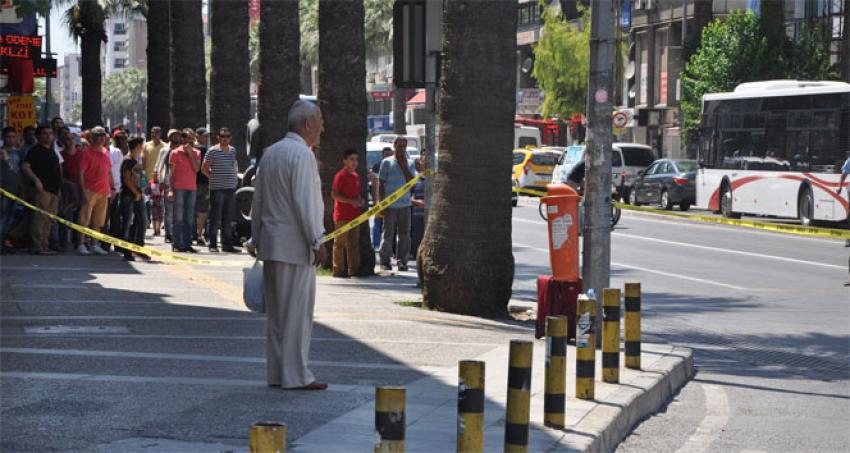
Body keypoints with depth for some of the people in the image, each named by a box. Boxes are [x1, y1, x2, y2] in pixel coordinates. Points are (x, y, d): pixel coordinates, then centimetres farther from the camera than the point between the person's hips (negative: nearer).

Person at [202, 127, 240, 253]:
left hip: (231, 188, 5)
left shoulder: (233, 150, 13)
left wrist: (235, 177, 12)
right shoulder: (213, 151, -4)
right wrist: (213, 178, -2)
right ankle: (213, 244, 2)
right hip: (217, 189, -5)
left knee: (228, 219, 9)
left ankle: (227, 244, 14)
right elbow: (204, 168, 0)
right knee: (215, 218, -3)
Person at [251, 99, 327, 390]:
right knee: (298, 311, -4)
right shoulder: (302, 154, -13)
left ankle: (276, 372, 16)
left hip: (270, 244, 9)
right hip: (295, 246, -9)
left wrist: (257, 239, 23)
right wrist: (317, 242, -14)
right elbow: (305, 203, -19)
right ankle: (295, 375, -2)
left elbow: (258, 200, 18)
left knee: (276, 311, 12)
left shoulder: (270, 153, 14)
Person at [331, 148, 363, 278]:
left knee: (354, 243, 10)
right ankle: (338, 270, 0)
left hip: (354, 214, 8)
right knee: (340, 243, -3)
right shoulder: (341, 175, -9)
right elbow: (334, 195, -14)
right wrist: (351, 201, -19)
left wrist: (360, 200, 4)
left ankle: (354, 269, 15)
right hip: (342, 215, -8)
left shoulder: (356, 176, 14)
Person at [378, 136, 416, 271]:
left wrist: (404, 166, -8)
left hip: (405, 204, 3)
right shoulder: (387, 162, 1)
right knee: (388, 234, 0)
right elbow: (381, 184, 0)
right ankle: (385, 261, 7)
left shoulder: (409, 163, 10)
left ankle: (402, 260, 9)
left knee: (404, 234, 2)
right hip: (390, 205, -3)